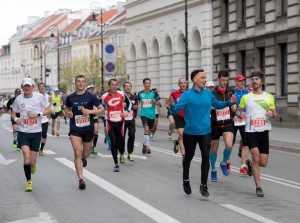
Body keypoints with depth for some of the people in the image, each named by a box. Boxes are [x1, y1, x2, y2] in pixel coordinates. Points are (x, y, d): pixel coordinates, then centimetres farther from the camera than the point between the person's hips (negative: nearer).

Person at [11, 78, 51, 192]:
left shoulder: (39, 97, -3)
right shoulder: (18, 99, 1)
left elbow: (49, 110, 3)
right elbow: (13, 113, 13)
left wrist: (38, 114, -14)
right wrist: (15, 119, -9)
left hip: (36, 132, 0)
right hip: (23, 132, 0)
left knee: (32, 161, 4)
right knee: (26, 155, -18)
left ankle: (33, 164, 44)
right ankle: (28, 182, -3)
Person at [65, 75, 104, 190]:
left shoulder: (91, 97, -5)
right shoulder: (70, 97, 0)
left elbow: (101, 110, -2)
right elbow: (67, 108, 19)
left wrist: (90, 111, -18)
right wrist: (68, 113, -4)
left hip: (88, 129, 0)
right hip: (75, 129, 0)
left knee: (86, 154, 15)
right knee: (77, 153, -12)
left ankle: (84, 157, 54)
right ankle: (81, 179, -9)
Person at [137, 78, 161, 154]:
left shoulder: (154, 93, -1)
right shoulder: (140, 93, 3)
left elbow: (160, 104, 0)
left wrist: (155, 102, -19)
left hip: (152, 115, 1)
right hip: (144, 114, -1)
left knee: (149, 130, 14)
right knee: (146, 129, -20)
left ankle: (144, 144, 36)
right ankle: (147, 147, -17)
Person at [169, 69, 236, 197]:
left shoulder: (208, 93, 3)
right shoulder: (187, 95, -12)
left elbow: (217, 105, 19)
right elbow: (176, 110, -17)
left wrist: (229, 102, 4)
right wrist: (172, 105, -38)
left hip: (205, 132, 3)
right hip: (190, 132, -3)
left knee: (206, 156, -3)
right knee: (189, 156, 13)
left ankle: (204, 185, 7)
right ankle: (186, 180, 37)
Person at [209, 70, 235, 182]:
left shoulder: (231, 92, 5)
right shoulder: (212, 93, -7)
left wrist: (234, 107, -1)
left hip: (228, 123, 1)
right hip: (215, 124, -1)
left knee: (229, 145, -21)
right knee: (214, 148, 9)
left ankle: (224, 163, 8)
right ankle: (213, 169, 32)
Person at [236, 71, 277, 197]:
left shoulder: (269, 97, 8)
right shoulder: (246, 97, 5)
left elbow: (275, 113, 15)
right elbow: (238, 111, 12)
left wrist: (272, 113, -8)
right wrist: (240, 114, -11)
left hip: (264, 131, 2)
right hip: (250, 131, -2)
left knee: (263, 163, 0)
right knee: (256, 155, -21)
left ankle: (250, 164, 38)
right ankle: (258, 187, -11)